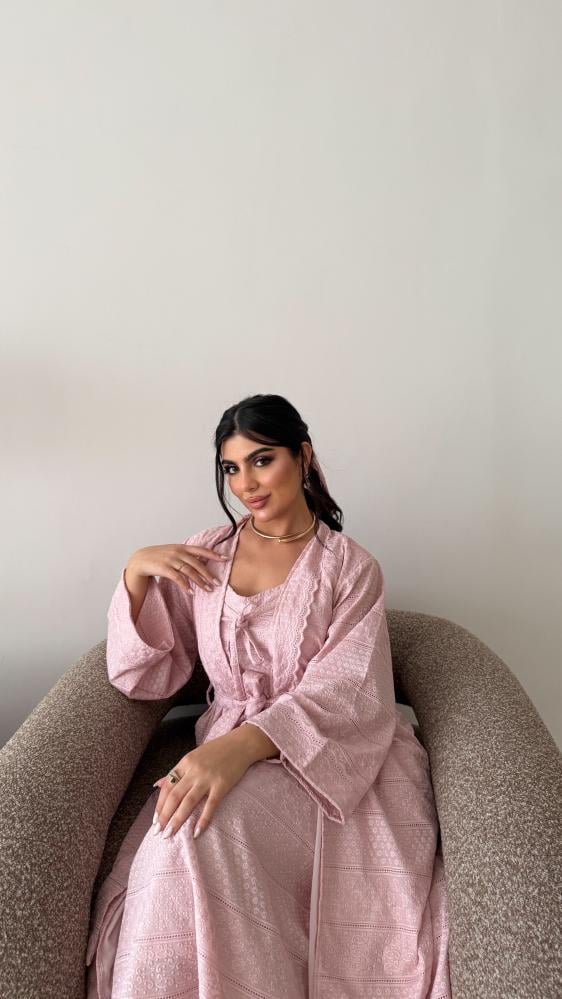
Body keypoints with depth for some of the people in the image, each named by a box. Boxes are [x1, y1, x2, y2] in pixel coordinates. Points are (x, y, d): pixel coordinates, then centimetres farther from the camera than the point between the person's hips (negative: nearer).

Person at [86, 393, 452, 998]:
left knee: (211, 824, -31)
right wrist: (134, 572, -10)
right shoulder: (204, 555, 7)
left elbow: (346, 691, -15)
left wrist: (244, 744, -32)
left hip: (321, 756, -2)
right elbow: (139, 676, 6)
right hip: (225, 749, 3)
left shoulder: (351, 568, -1)